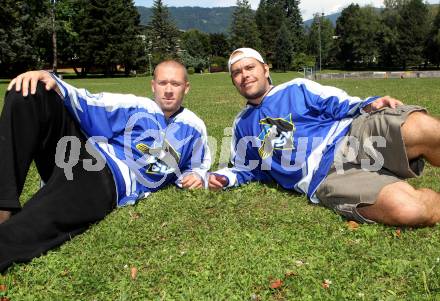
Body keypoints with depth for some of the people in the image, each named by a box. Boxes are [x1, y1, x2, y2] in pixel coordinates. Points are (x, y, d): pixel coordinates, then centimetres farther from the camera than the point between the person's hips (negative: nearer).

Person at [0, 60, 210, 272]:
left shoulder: (194, 128, 16)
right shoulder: (134, 106, 13)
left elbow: (197, 166, 29)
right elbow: (87, 104, 4)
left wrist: (195, 176, 2)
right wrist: (52, 81, -16)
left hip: (110, 183, -3)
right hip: (83, 152, 3)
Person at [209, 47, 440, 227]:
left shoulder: (297, 88, 18)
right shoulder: (242, 125, 24)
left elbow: (341, 106, 9)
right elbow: (246, 168, 33)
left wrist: (368, 106, -12)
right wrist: (224, 177, 12)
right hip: (325, 178, -1)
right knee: (408, 210, -32)